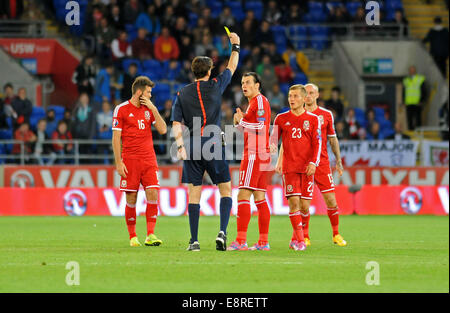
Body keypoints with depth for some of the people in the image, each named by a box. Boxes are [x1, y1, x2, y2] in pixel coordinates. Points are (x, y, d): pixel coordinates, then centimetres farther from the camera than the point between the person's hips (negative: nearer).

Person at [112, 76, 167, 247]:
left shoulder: (149, 109, 13)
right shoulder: (122, 109, 0)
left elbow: (162, 130, 6)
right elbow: (116, 137, -2)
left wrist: (153, 109, -2)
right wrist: (118, 162, -8)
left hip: (149, 159, 4)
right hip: (130, 160, -4)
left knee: (153, 194, -9)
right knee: (131, 199, -2)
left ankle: (150, 235, -9)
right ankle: (132, 237, 8)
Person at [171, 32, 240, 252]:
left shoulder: (181, 95, 6)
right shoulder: (215, 86, 2)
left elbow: (176, 124, -2)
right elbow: (231, 68, 19)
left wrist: (180, 145, -5)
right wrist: (235, 46, 30)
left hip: (192, 147, 2)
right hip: (213, 145, -2)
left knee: (194, 193, 4)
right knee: (225, 190, 7)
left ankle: (194, 240, 0)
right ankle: (222, 232, -11)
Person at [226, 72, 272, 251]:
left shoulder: (260, 101, -9)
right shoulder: (252, 102, 22)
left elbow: (261, 127, -19)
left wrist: (241, 122, -10)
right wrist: (240, 122, 11)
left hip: (255, 155, -11)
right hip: (261, 156, 11)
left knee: (243, 196, -14)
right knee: (259, 198, 9)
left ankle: (241, 241, -19)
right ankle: (263, 242, 9)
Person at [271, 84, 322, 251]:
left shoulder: (313, 119, 6)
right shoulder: (281, 118, 8)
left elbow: (317, 143, 4)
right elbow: (273, 140, 13)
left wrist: (313, 163, -8)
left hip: (307, 168, 0)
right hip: (289, 167, 0)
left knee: (304, 205, -1)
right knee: (294, 202, -13)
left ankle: (296, 238, 17)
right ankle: (299, 240, -10)